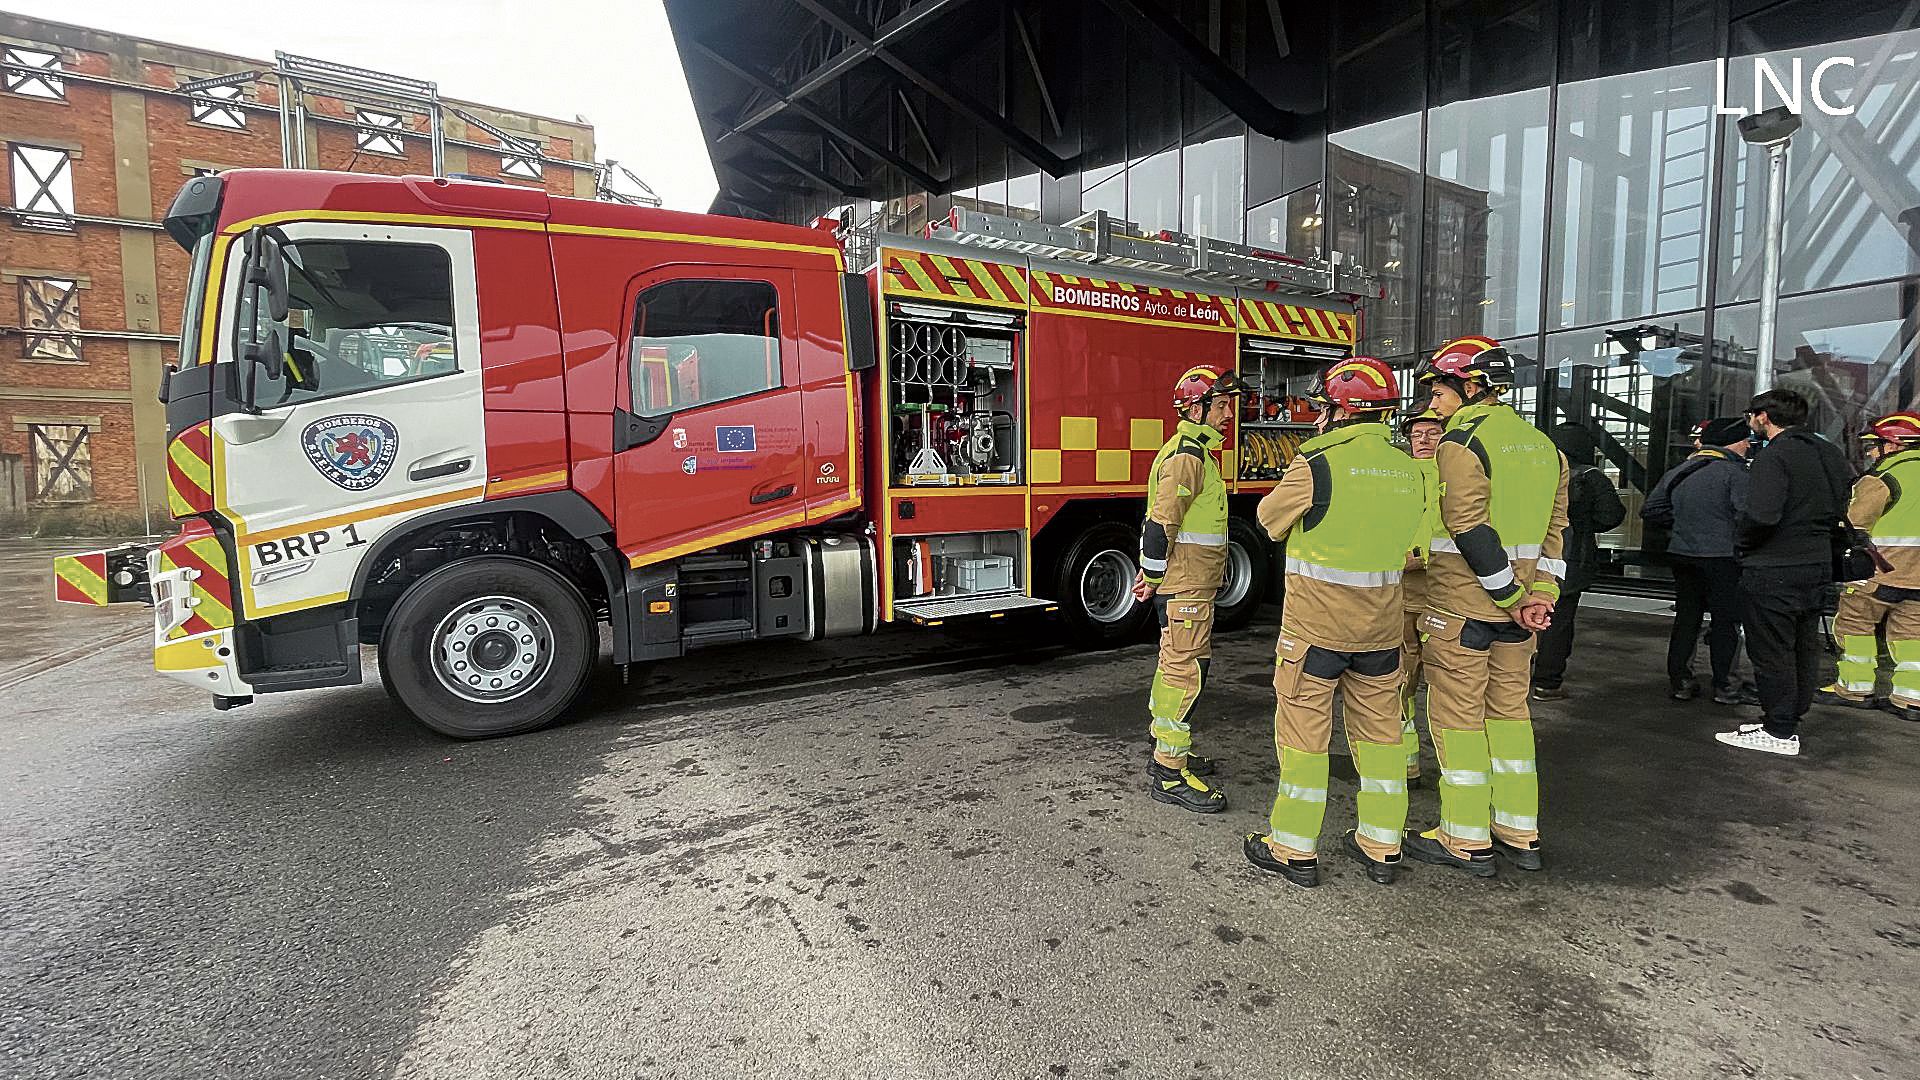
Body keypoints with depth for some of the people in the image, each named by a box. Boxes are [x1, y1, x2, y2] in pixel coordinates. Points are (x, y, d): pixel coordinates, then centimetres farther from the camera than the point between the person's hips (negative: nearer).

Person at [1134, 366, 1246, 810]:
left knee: (1176, 668, 17)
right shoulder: (1187, 455, -16)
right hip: (1186, 586, -11)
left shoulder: (1195, 452, 18)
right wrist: (1153, 579, -17)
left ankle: (1168, 751, 30)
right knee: (1185, 673, -8)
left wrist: (1152, 574, 21)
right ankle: (1169, 774, -3)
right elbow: (1161, 521, -22)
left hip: (1190, 585, 11)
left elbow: (1164, 519, 21)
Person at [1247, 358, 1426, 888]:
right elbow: (1408, 538, 14)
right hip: (1381, 624, 6)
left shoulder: (1317, 464, -16)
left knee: (1304, 731, 4)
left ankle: (1294, 849, 14)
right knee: (1378, 729, 15)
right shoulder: (1407, 469, 3)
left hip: (1317, 623, -6)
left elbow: (1271, 520, -1)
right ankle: (1380, 848, 26)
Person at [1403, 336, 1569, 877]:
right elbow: (1556, 529, 9)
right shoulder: (1543, 445, 13)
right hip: (1518, 603, 8)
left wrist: (1514, 599, -14)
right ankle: (1520, 833, 24)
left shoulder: (1462, 441, -14)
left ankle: (1466, 840, 10)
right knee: (1509, 709, 16)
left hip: (1460, 603, -8)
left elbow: (1471, 531, -20)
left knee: (1457, 715, 2)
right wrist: (1541, 594, 1)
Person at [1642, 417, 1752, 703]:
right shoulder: (1734, 472, -10)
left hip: (1681, 554, 6)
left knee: (1686, 618, 12)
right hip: (1721, 557, -6)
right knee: (1725, 620, 4)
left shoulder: (1676, 472, 10)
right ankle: (1724, 686, 8)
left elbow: (1650, 510, 14)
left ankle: (1679, 680, 14)